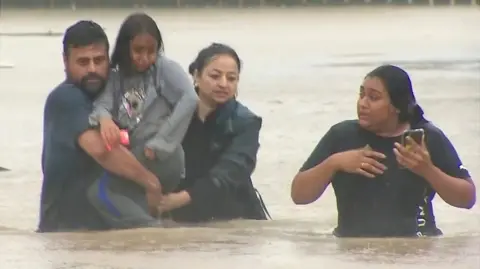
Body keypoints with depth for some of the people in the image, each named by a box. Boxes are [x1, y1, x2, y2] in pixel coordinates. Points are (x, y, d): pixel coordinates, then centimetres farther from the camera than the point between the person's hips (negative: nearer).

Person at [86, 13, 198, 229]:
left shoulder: (165, 69, -1)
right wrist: (104, 118, -31)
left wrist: (158, 145, -21)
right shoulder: (116, 77, 12)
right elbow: (102, 103, -4)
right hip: (134, 163, 6)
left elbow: (189, 99, -17)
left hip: (161, 161, -6)